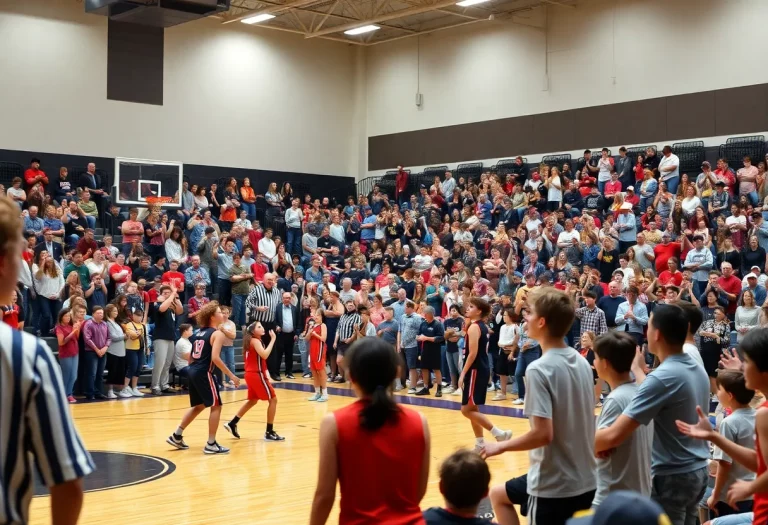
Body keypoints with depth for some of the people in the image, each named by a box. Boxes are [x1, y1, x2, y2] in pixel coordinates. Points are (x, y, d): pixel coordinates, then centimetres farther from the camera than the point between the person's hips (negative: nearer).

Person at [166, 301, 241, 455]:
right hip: (204, 373, -9)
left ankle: (176, 436, 23)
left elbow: (191, 357, 20)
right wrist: (231, 375, -16)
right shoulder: (217, 334, -9)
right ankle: (211, 444, 1)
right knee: (216, 406, 0)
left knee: (199, 406, 22)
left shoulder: (198, 332, 17)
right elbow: (215, 358, -20)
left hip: (193, 372, 9)